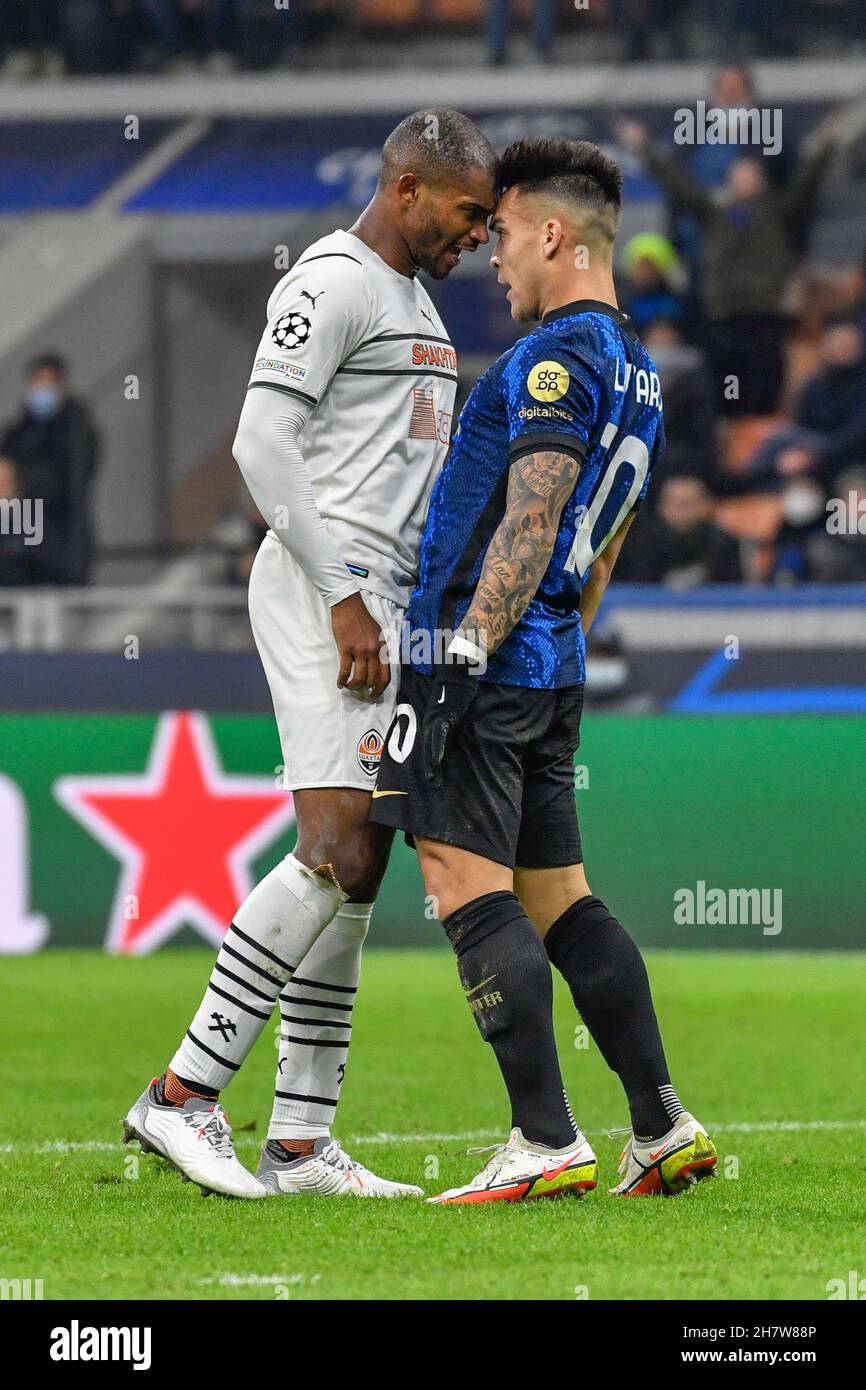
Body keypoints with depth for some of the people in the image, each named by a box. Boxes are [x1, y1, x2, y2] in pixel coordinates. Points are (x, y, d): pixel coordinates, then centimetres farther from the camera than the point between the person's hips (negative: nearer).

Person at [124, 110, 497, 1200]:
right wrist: (344, 599, -20)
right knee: (338, 852, -18)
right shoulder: (333, 283, -9)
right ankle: (182, 1095, -16)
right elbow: (262, 442, -17)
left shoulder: (414, 304, 22)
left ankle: (300, 1144, 6)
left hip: (378, 606, 10)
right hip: (322, 588, -10)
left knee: (355, 872, 6)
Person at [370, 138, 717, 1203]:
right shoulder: (636, 374, 19)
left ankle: (547, 1144, -14)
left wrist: (463, 658, -22)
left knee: (470, 889, -10)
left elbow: (530, 526, -20)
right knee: (558, 902, 12)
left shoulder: (560, 356, -12)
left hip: (483, 655, -10)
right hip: (553, 672, 10)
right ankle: (664, 1131, 10)